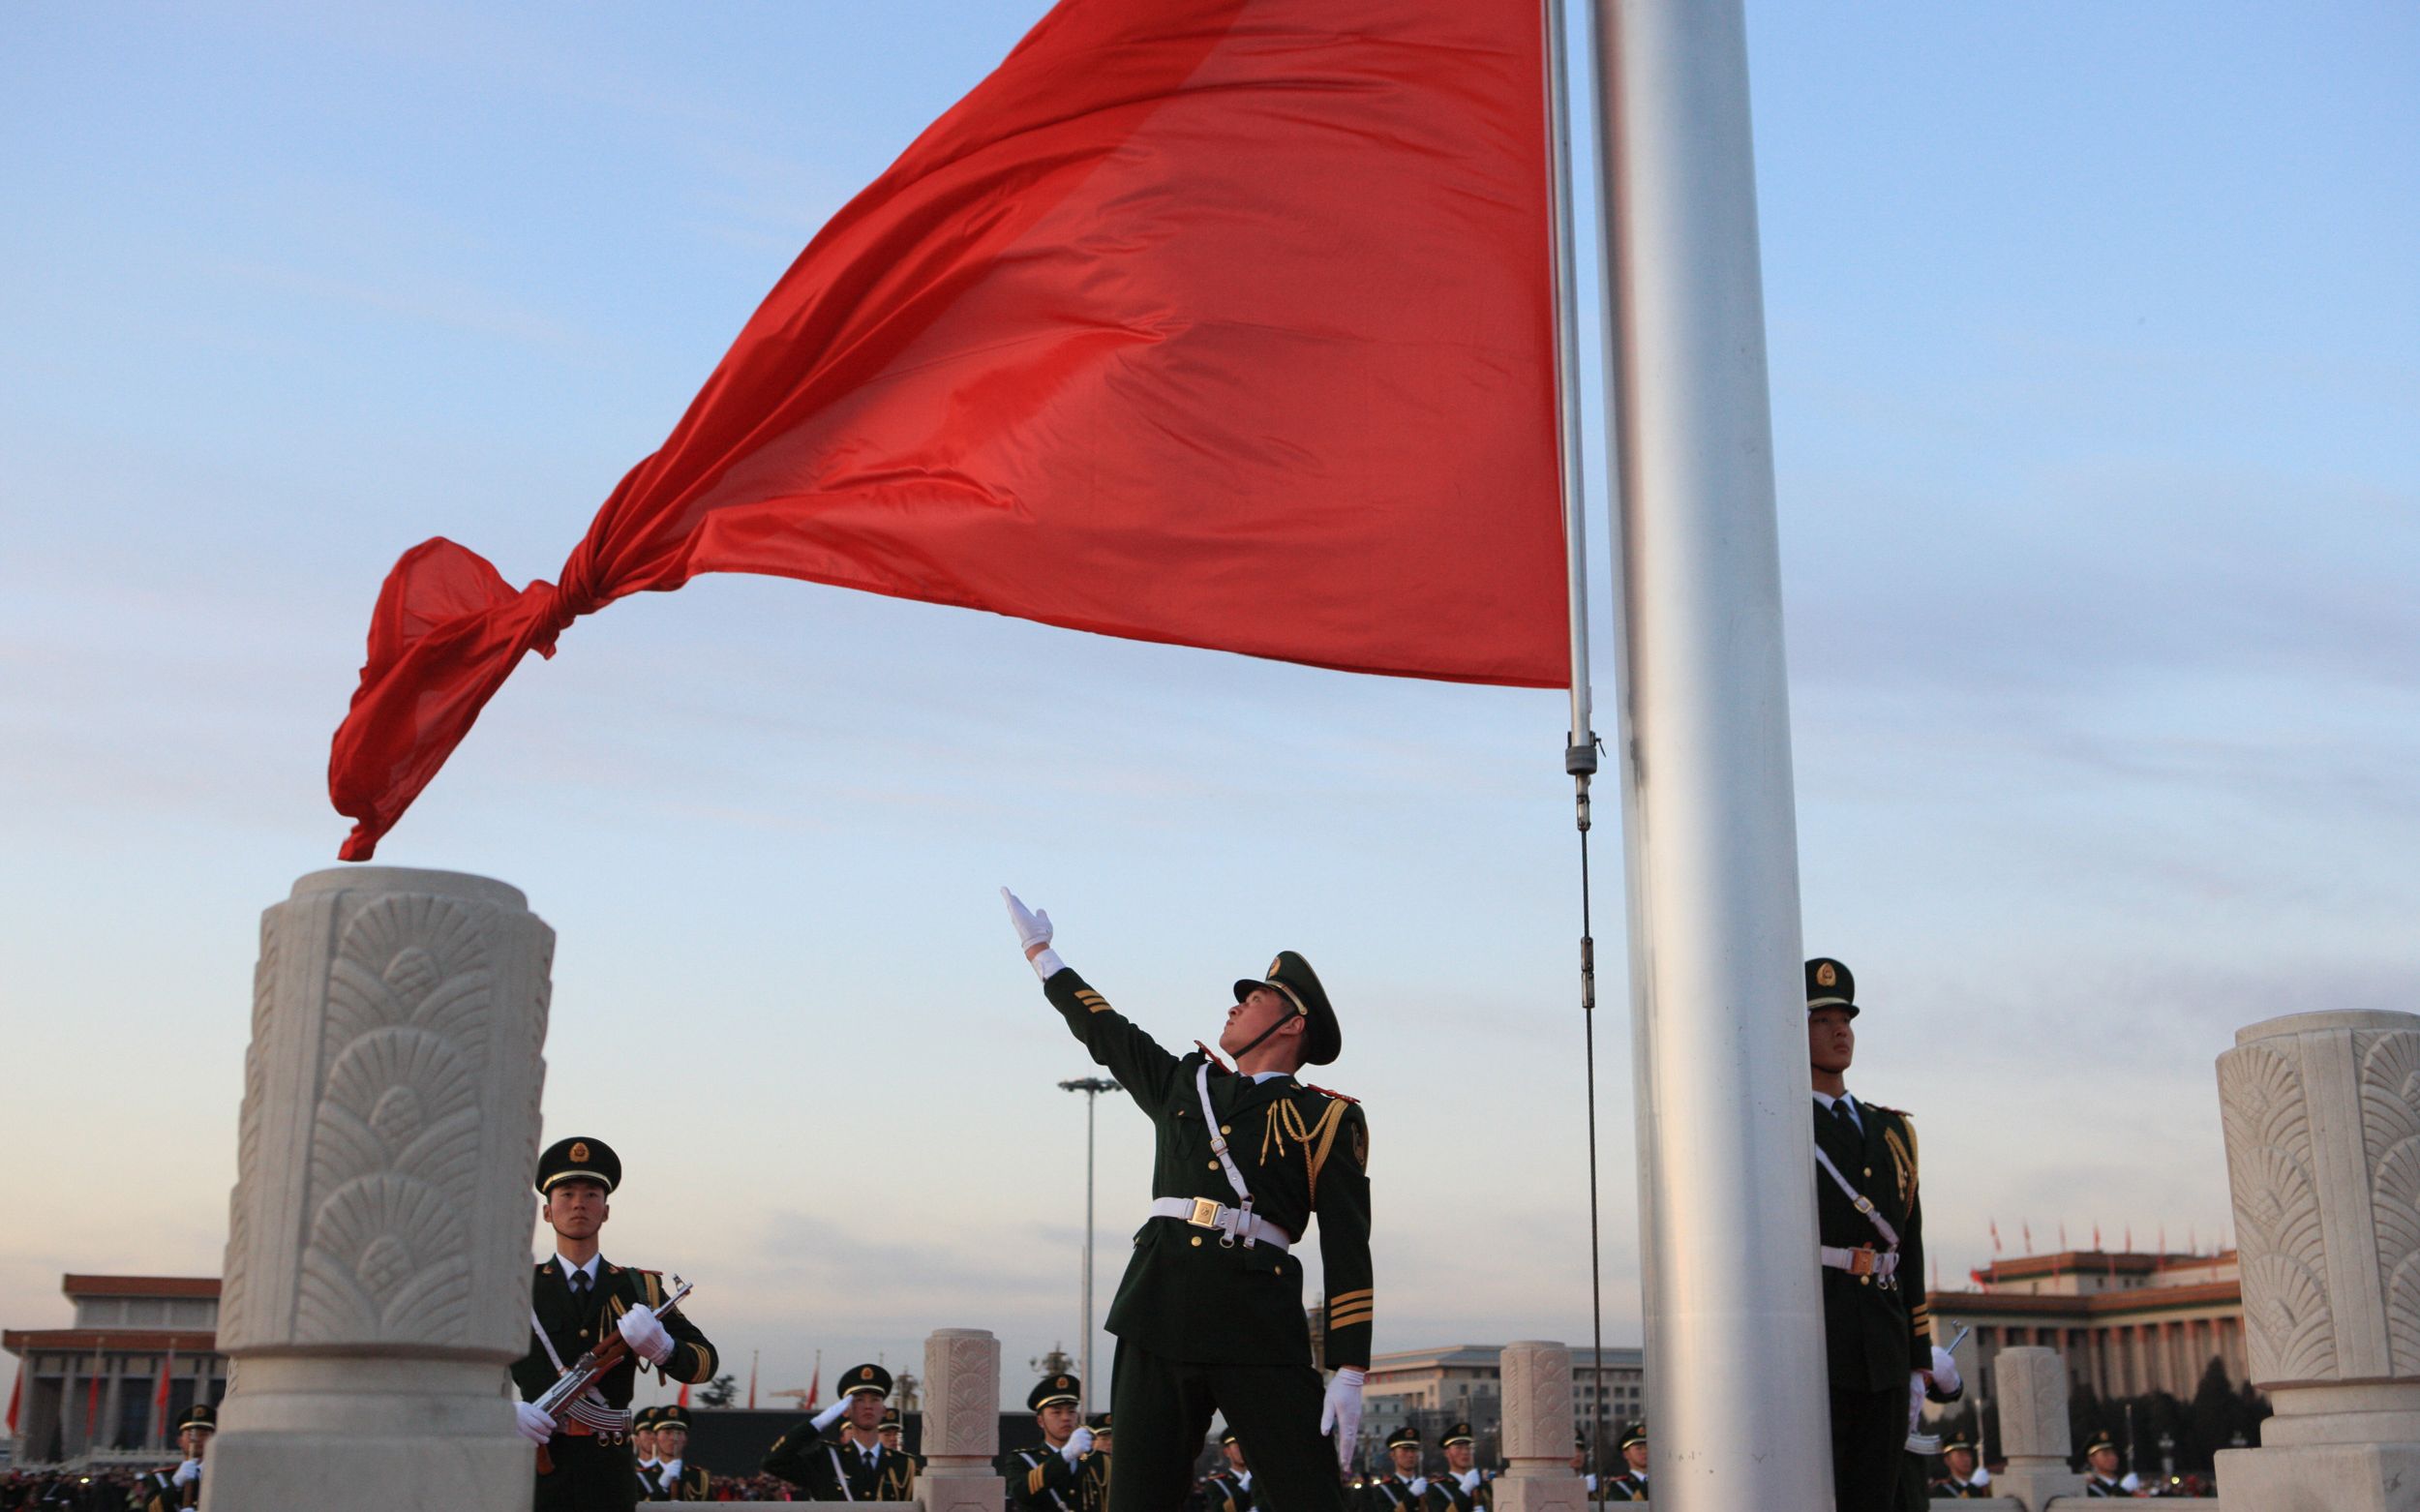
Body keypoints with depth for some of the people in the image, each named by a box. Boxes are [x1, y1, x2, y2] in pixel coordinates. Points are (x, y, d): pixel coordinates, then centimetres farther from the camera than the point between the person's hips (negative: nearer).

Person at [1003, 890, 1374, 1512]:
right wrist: (1039, 950, 46)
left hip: (1259, 1327, -4)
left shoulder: (1327, 1119, 7)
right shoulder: (1183, 1083, 22)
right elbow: (1104, 1032, 36)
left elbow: (1348, 1253, 1)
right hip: (1160, 1314, 4)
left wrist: (1349, 1374, -7)